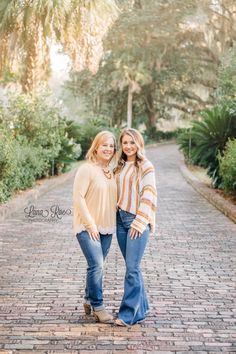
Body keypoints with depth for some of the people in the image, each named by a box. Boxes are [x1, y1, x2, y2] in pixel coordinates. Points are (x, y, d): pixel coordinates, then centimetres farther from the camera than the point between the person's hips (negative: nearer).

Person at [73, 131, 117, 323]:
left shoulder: (111, 172, 10)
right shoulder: (87, 169, -11)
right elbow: (78, 198, -14)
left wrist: (114, 222, 8)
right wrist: (90, 224, -15)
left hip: (106, 227, 6)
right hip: (88, 227, -6)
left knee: (97, 266, 12)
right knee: (97, 265, -12)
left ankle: (89, 300, 28)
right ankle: (97, 306, 1)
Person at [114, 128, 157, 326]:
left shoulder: (146, 167, -6)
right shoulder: (120, 166, 13)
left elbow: (148, 196, -11)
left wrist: (139, 222, -15)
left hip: (138, 221, -6)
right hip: (121, 219, 7)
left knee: (132, 268, -7)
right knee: (132, 267, 11)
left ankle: (128, 314, -1)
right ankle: (142, 308, 23)